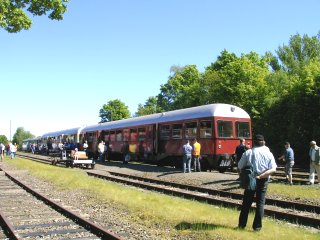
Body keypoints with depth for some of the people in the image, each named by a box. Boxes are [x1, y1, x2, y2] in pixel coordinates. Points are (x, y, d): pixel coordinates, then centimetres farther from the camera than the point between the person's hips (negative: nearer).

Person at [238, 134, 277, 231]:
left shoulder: (248, 152, -3)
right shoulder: (268, 153, -1)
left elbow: (240, 166, -5)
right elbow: (273, 169, -13)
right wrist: (260, 176, -17)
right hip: (263, 181, 0)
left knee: (246, 202, 11)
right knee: (260, 202, 8)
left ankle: (242, 224, 17)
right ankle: (257, 226, 8)